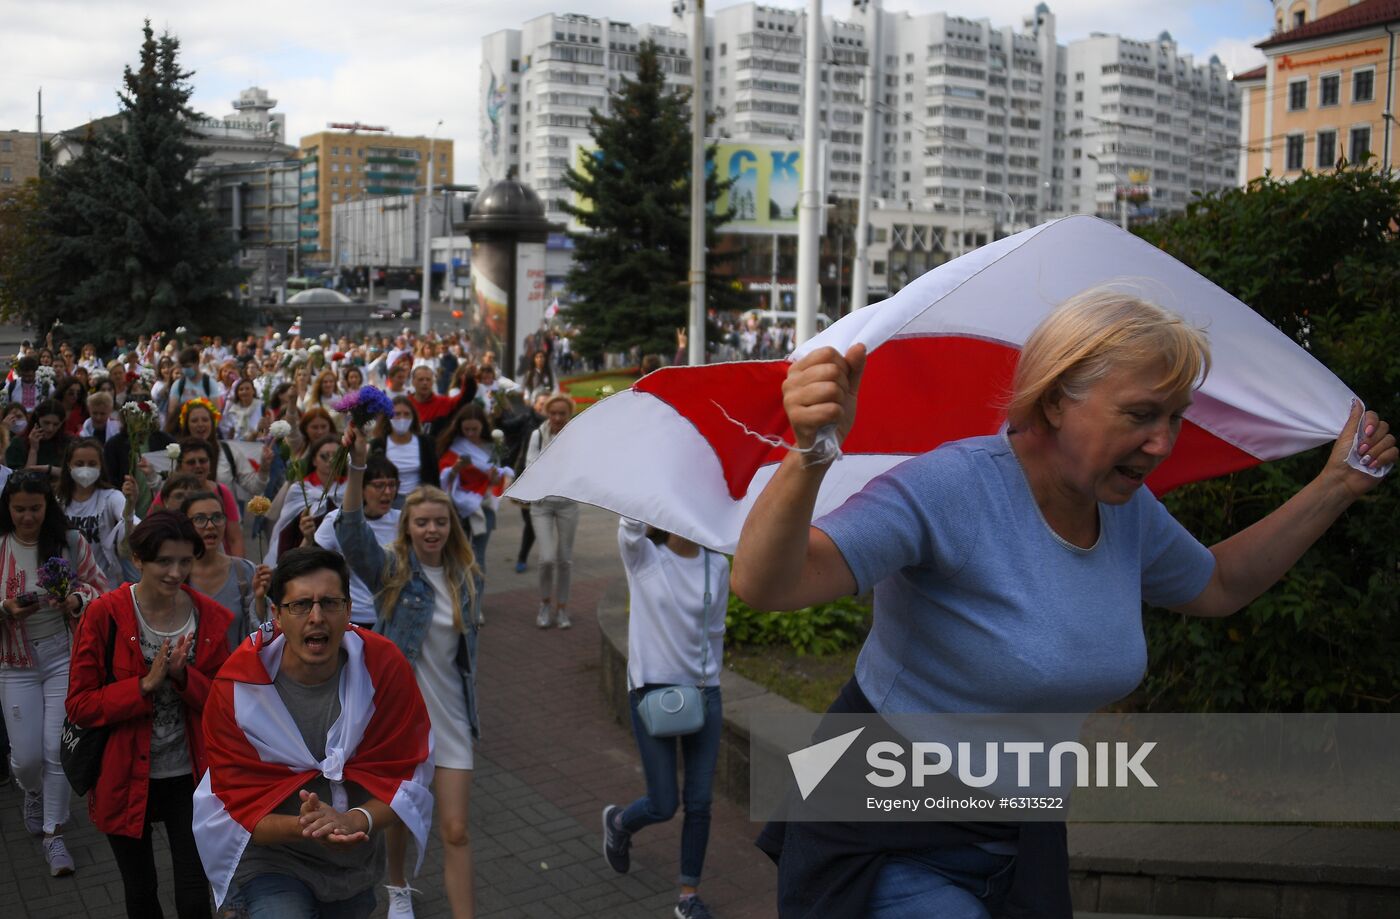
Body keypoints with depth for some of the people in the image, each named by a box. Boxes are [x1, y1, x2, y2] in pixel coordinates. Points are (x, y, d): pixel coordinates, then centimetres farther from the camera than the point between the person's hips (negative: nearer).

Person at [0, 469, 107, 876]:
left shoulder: (70, 542, -6)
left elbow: (99, 589, -1)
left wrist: (75, 600, -21)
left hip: (65, 658, -1)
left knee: (58, 751, -1)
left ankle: (54, 834, 16)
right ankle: (33, 792, 43)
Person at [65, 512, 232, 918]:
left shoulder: (211, 618, -6)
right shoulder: (104, 615, -13)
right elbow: (79, 705, -11)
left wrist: (183, 676, -20)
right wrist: (145, 685, -24)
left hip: (188, 777, 1)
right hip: (124, 778, -1)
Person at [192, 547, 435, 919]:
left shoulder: (384, 667, -18)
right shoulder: (236, 687, -20)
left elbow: (405, 776, -15)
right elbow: (239, 805, -17)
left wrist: (358, 820, -34)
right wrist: (301, 828, -37)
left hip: (357, 859, 3)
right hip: (269, 856, -2)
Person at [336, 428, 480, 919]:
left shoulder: (461, 577, 2)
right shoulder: (391, 570, -10)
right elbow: (352, 530, -30)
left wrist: (471, 705, 15)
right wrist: (358, 466, -45)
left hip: (449, 716, 2)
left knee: (456, 831, -2)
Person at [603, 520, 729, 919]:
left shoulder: (717, 565, 3)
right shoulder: (642, 557, -5)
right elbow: (631, 524, -27)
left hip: (702, 694, 3)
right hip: (651, 691, -3)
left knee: (700, 803, 5)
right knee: (663, 805, 1)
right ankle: (618, 822, 36)